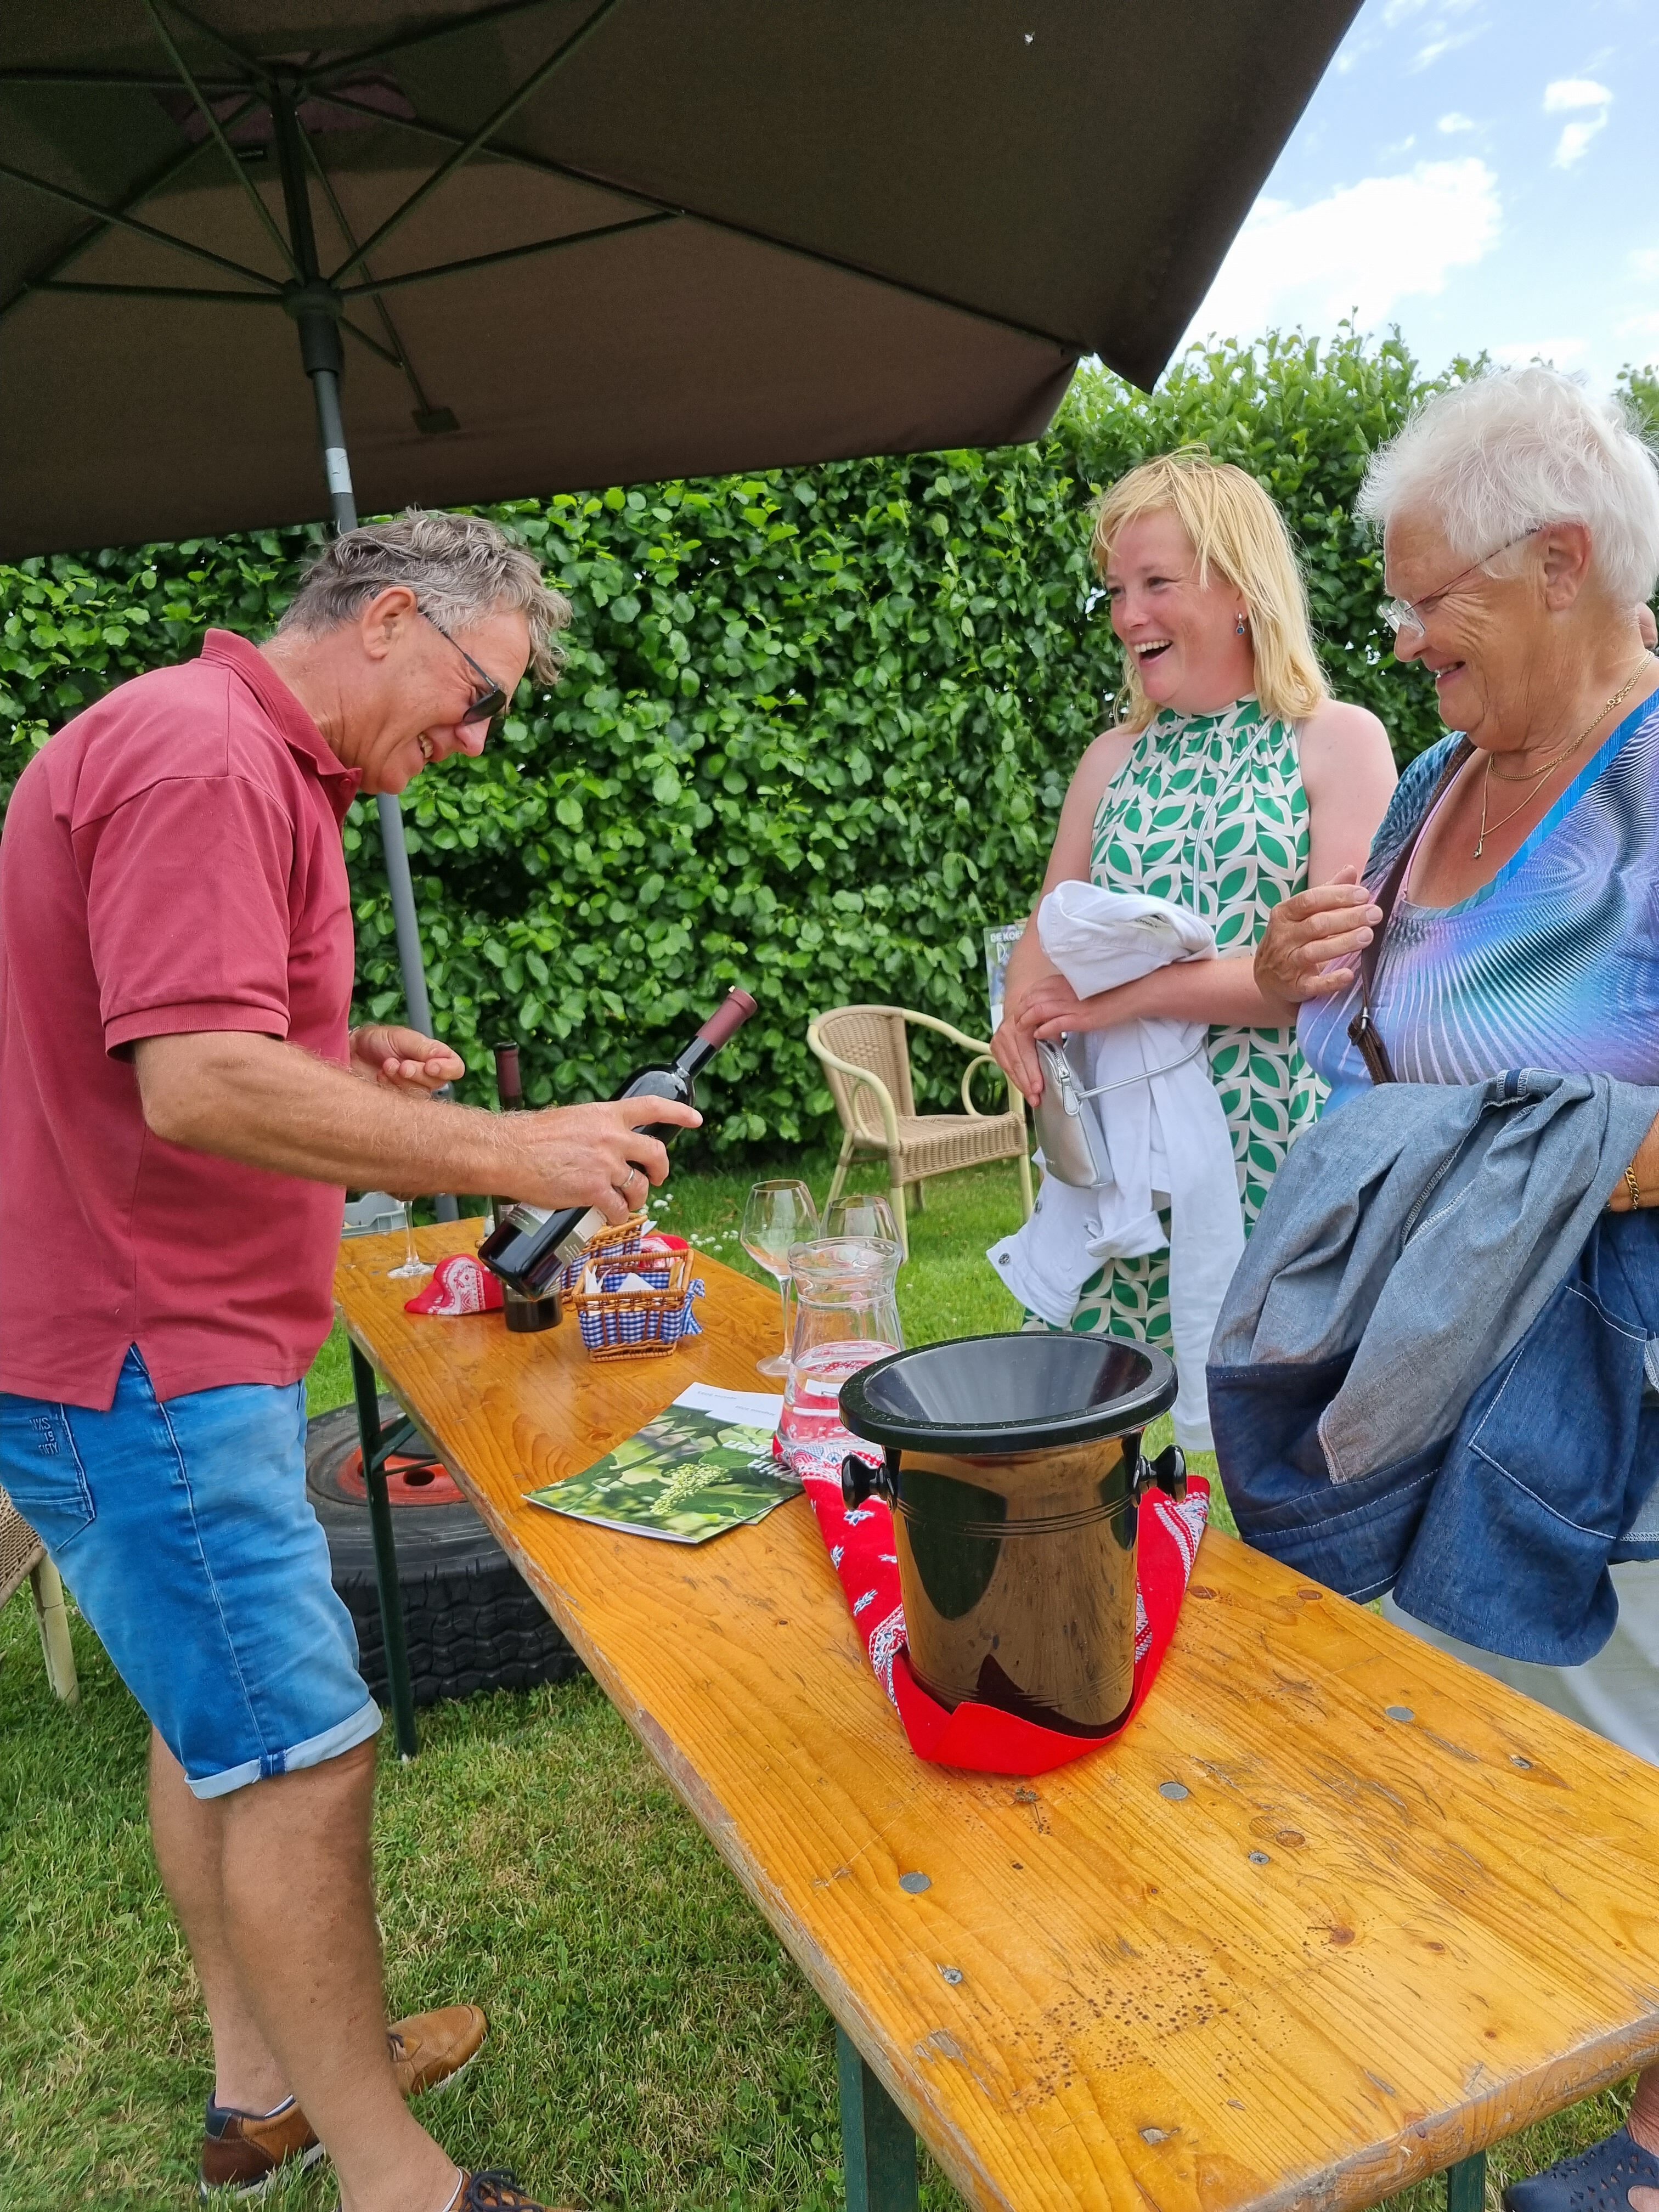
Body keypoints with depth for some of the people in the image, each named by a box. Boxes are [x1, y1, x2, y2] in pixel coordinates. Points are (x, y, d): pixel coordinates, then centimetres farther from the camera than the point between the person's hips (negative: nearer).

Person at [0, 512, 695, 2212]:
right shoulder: (201, 759, -19)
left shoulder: (254, 759, 16)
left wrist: (343, 1062, 6)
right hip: (141, 1366, -11)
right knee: (302, 1753, -2)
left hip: (179, 1343, 11)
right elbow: (198, 1085, -28)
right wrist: (513, 1152, -25)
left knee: (217, 1724, 19)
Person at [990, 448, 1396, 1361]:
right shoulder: (1114, 759, 14)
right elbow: (1049, 926, 15)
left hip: (1276, 1146, -4)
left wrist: (1131, 992, -18)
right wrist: (1026, 1010, -8)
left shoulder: (1338, 741, -1)